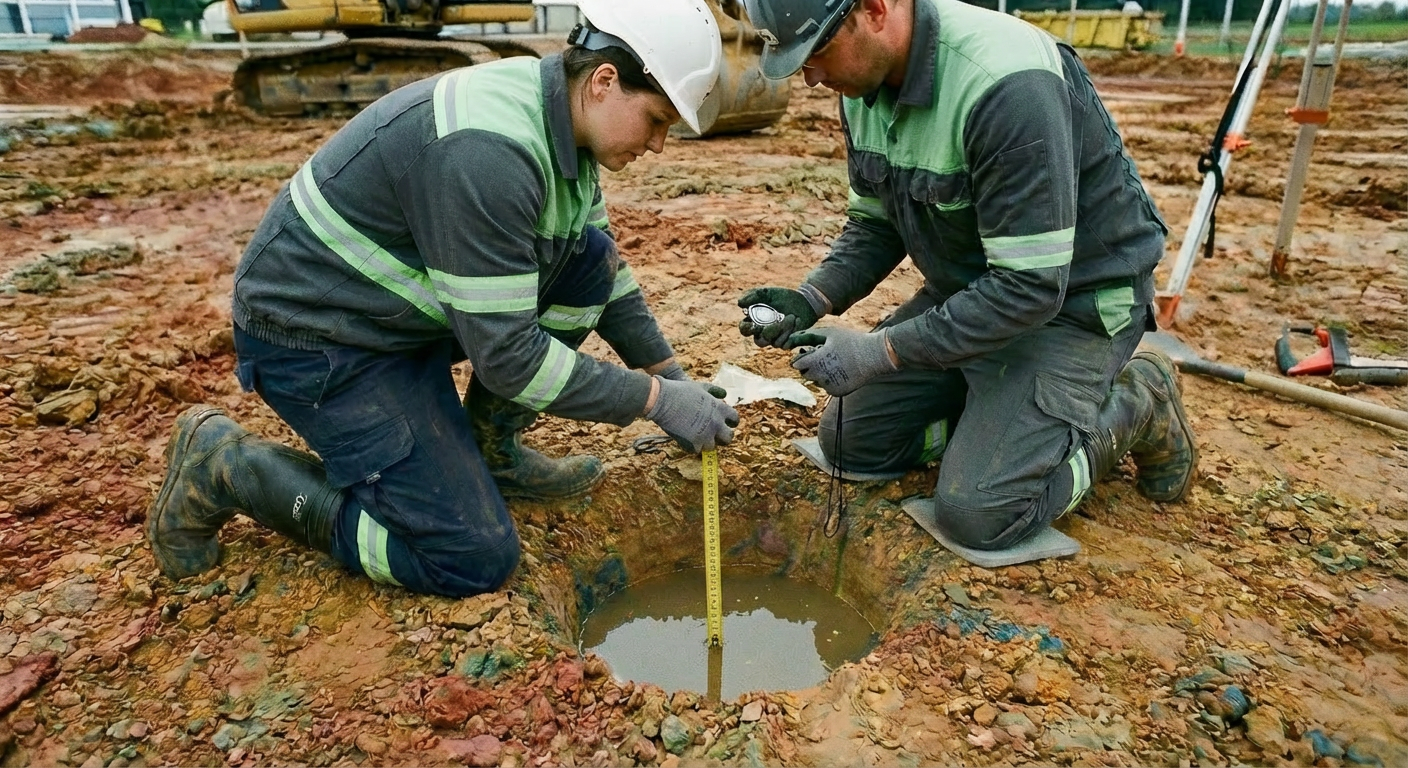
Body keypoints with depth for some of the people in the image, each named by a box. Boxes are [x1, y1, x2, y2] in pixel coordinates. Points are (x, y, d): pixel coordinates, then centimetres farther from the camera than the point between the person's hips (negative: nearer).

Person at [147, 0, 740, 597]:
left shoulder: (559, 118, -2)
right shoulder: (488, 150, -31)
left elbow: (603, 269, 11)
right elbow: (507, 355, -28)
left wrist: (668, 370, 7)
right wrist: (656, 399, -21)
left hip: (412, 306, 9)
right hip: (318, 337, -9)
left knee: (589, 257, -3)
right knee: (476, 560, -10)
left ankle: (489, 448, 9)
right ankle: (224, 464, 2)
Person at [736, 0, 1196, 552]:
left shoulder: (1009, 85, -31)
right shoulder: (864, 81, -5)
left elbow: (1031, 287, -30)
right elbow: (875, 225, 5)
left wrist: (879, 352, -29)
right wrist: (810, 300, -12)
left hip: (1071, 301, -7)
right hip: (964, 289, 8)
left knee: (977, 514, -15)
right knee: (848, 439, 4)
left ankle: (1133, 407, 9)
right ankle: (1007, 410, 18)